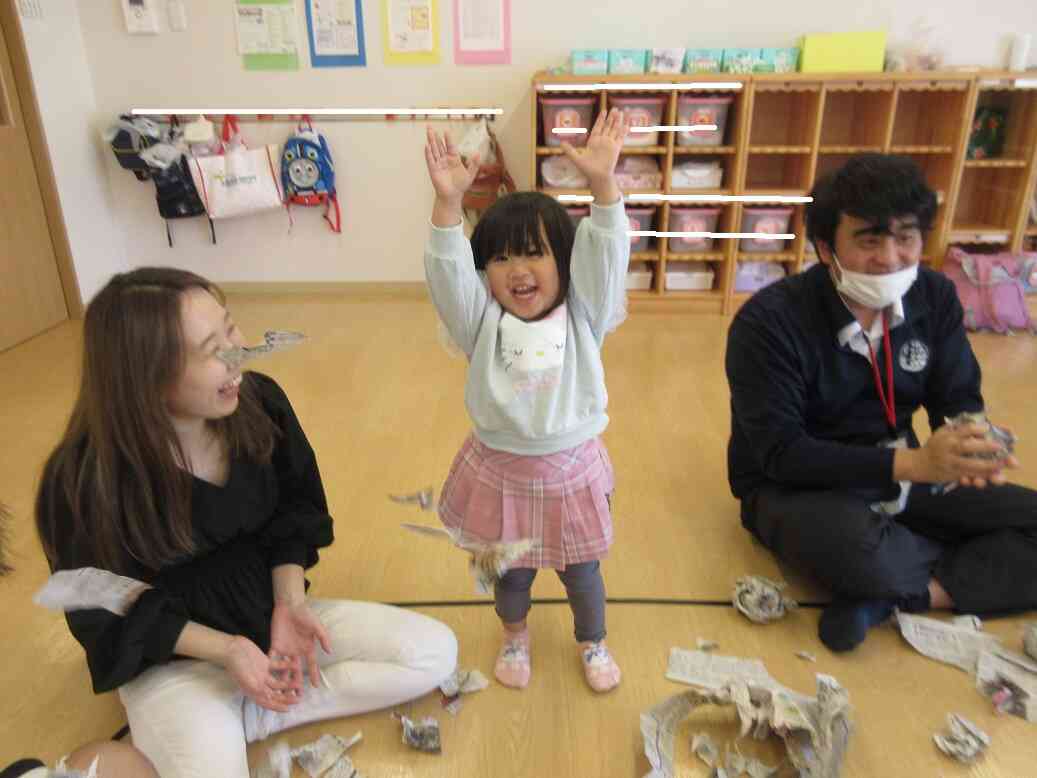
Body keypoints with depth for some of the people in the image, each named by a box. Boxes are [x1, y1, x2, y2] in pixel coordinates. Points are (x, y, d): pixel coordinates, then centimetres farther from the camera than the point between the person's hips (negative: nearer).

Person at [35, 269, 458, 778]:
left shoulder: (259, 403, -14)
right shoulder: (83, 481, -24)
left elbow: (291, 518, -1)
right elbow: (105, 615, -12)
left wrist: (288, 603, -15)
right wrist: (225, 649, -20)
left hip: (264, 614, 5)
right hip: (173, 656, -4)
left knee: (434, 651, -7)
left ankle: (243, 720, -4)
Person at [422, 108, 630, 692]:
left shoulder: (582, 316, -8)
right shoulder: (482, 322, -9)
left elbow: (606, 257, -21)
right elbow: (448, 273, -24)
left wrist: (603, 183, -35)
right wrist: (449, 203, -38)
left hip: (570, 467, 0)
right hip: (501, 469, 1)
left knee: (582, 570, 19)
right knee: (510, 571, 20)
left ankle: (594, 642, 49)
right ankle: (515, 635, 53)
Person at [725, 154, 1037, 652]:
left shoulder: (935, 297, -3)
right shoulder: (768, 321, -22)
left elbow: (960, 400, -1)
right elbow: (780, 454, -25)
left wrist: (973, 446, -27)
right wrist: (912, 463, -35)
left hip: (900, 475, 6)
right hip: (795, 488, -5)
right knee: (853, 545, -38)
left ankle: (887, 597, -16)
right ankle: (976, 562, -5)